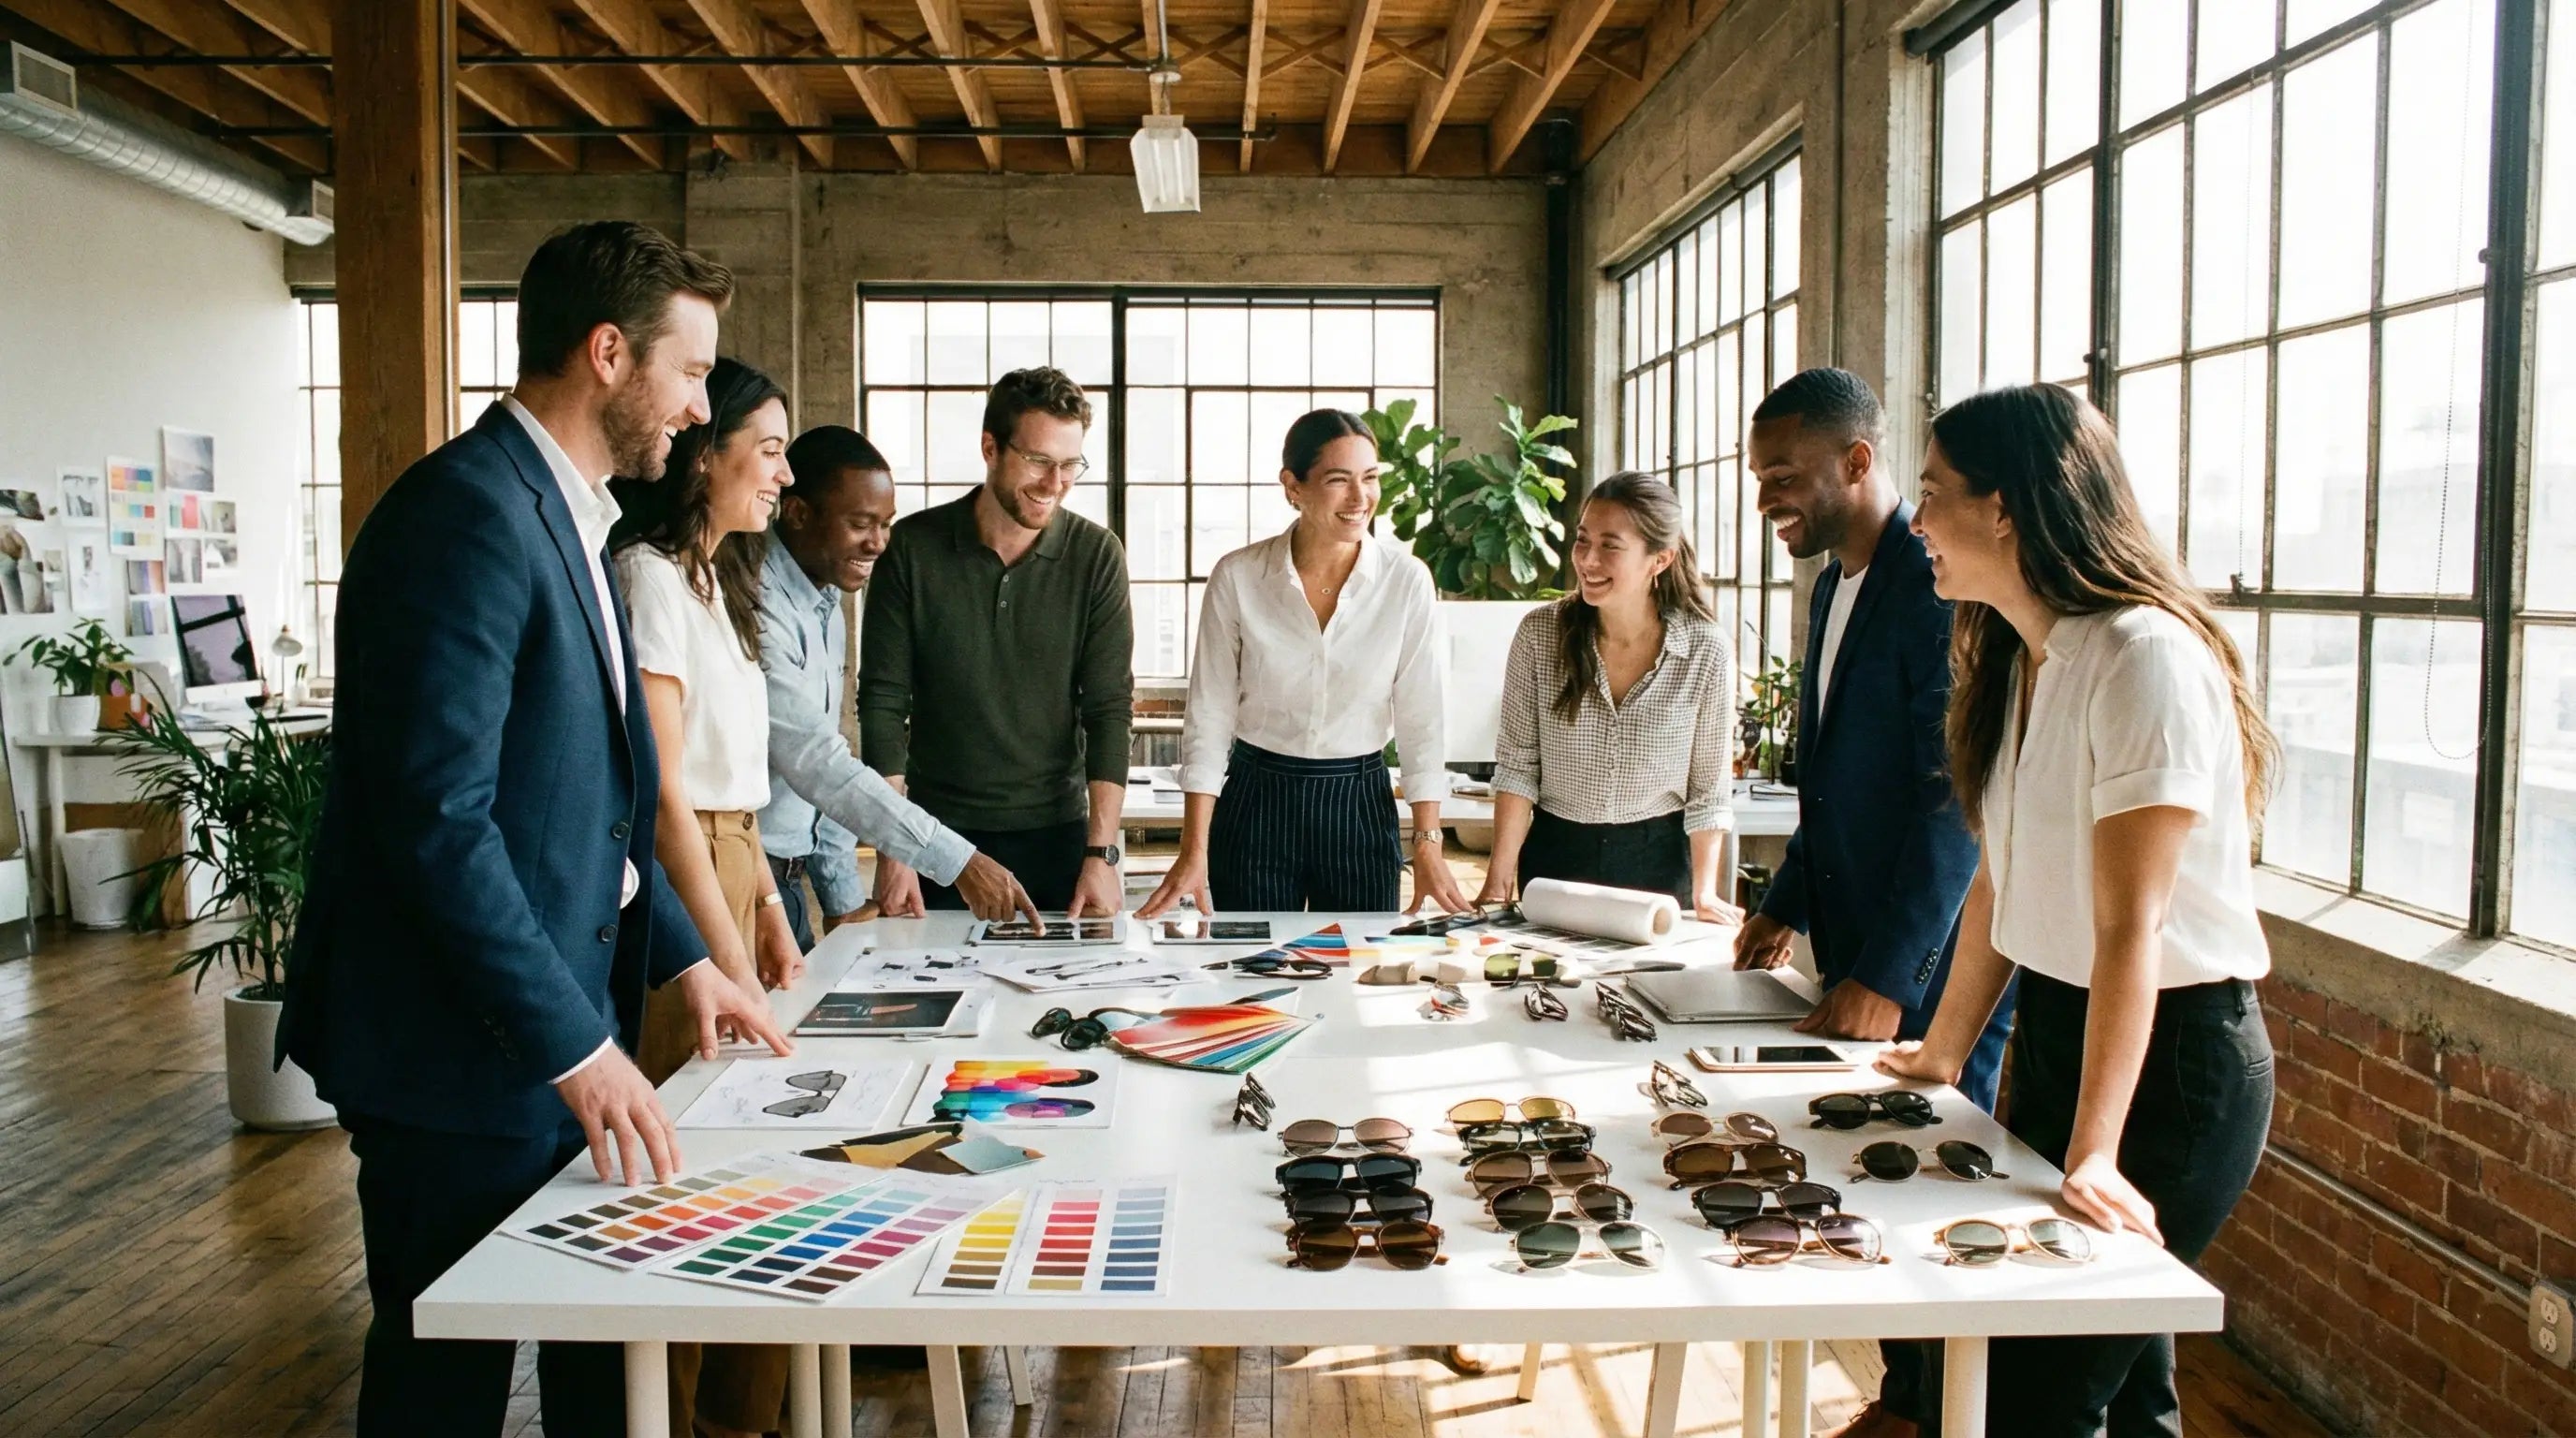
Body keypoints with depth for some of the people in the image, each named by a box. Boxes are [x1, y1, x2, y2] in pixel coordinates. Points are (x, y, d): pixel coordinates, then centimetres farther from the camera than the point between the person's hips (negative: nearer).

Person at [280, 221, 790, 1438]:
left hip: (555, 1032, 9)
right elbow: (437, 818, -25)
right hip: (460, 1056, -9)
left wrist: (678, 955, 12)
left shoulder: (563, 515, 12)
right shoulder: (467, 512, -19)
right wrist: (575, 1044, -23)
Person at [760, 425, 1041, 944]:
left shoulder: (825, 604, 12)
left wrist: (843, 896, 13)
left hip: (785, 879, 9)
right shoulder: (760, 606, -19)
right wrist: (959, 861, -29)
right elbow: (816, 764, -27)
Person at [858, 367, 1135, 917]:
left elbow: (1109, 708, -6)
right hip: (937, 835, 0)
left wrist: (1101, 852, -12)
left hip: (1056, 837, 0)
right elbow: (882, 702, -4)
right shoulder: (913, 546, -4)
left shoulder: (1096, 556, -4)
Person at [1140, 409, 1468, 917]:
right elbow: (1209, 715, -5)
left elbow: (1422, 722, -4)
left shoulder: (1407, 580, -7)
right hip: (1254, 803, 0)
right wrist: (1194, 852, -9)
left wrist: (1428, 847, -8)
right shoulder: (1237, 576, -7)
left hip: (1360, 804, 1)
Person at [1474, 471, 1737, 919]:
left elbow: (1709, 789, -5)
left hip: (1659, 861, 0)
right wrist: (1498, 881, -12)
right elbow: (1517, 766, -8)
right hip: (1556, 856, 1)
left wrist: (1704, 893, -12)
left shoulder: (1705, 651, -11)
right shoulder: (1540, 634, -10)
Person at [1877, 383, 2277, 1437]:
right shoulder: (2019, 661, 8)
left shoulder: (2145, 657, -21)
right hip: (2054, 1027, 9)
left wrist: (2093, 1159, -26)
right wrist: (1942, 1055, 17)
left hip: (2168, 1058, -8)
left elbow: (2129, 928, -25)